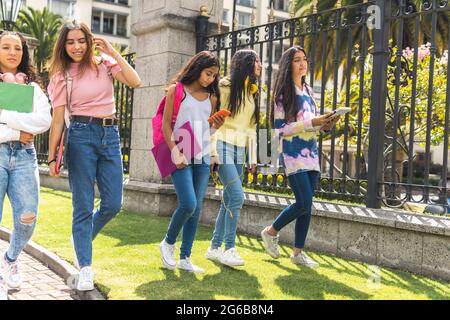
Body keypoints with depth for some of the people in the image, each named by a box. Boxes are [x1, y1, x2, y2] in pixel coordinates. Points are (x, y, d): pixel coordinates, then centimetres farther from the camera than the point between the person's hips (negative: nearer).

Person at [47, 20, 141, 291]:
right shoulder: (61, 76, 4)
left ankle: (83, 239, 32)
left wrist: (113, 52, -5)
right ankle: (85, 268, 7)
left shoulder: (105, 64, 8)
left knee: (113, 204, 4)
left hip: (110, 135, 3)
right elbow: (58, 120, 2)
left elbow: (135, 82, -8)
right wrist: (52, 157, -2)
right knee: (84, 206, -1)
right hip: (81, 135, -2)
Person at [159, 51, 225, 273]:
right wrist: (175, 152, -12)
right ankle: (168, 243, 11)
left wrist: (217, 126, -3)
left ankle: (185, 258, 13)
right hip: (181, 155, -5)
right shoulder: (177, 90, 2)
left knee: (196, 209, 3)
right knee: (188, 204, -15)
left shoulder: (211, 98, 14)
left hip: (203, 157, 5)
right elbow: (166, 124, -2)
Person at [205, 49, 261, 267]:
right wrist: (212, 151, -15)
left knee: (228, 200, 5)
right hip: (224, 146, -7)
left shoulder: (251, 93, 18)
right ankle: (229, 249, -9)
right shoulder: (225, 86, -4)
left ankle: (215, 248, 14)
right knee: (237, 197, -16)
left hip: (240, 151, 7)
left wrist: (253, 157, 13)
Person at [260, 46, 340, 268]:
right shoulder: (284, 92, -6)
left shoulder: (308, 90, 15)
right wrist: (311, 123, -18)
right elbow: (280, 129, -12)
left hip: (311, 152, 7)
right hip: (293, 154, -7)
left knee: (306, 205, 6)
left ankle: (298, 252, 15)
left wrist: (326, 123, -1)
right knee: (304, 203, -11)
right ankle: (270, 232, 12)